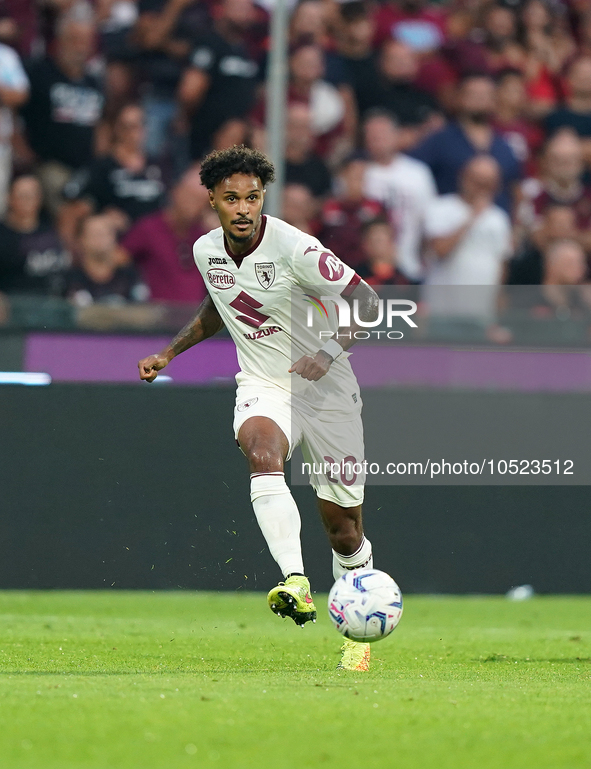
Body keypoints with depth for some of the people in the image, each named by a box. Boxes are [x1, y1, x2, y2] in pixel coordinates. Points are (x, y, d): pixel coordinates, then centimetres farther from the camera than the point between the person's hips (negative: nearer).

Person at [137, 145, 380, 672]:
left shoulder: (293, 248, -18)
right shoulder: (207, 251, 1)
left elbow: (366, 299, -15)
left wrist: (331, 351, -28)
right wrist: (168, 354, 18)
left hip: (325, 391, -3)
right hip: (261, 387, 3)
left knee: (344, 530, 3)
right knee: (263, 455, -34)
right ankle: (296, 585, -46)